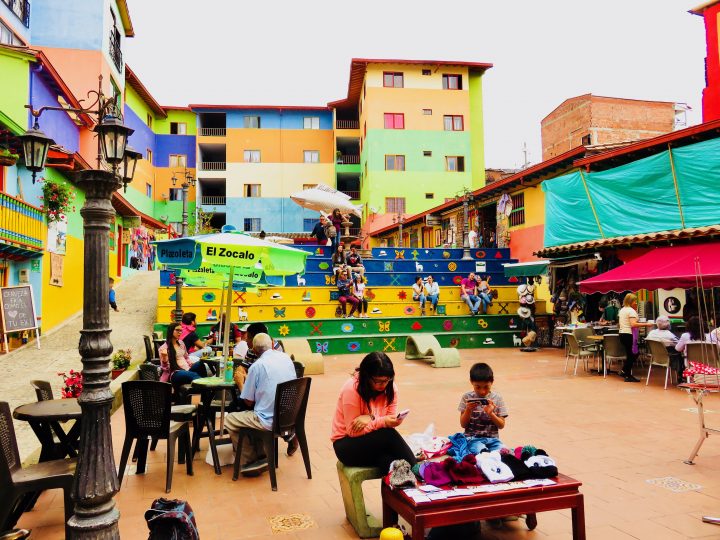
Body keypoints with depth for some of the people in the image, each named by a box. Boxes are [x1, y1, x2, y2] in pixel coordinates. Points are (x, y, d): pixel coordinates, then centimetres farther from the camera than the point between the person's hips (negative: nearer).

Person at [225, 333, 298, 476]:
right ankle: (261, 456, 26)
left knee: (229, 420, 12)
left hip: (270, 421, -7)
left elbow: (249, 402, -8)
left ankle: (249, 462, 12)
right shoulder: (287, 358, 3)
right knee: (255, 416, 31)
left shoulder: (257, 365, -14)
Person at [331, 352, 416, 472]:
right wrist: (382, 422, -32)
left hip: (376, 440, 4)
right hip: (348, 444, -4)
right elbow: (353, 431, -20)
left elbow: (390, 419, -7)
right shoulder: (351, 389, -22)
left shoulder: (390, 387, -7)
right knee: (389, 435, -31)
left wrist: (371, 419, -27)